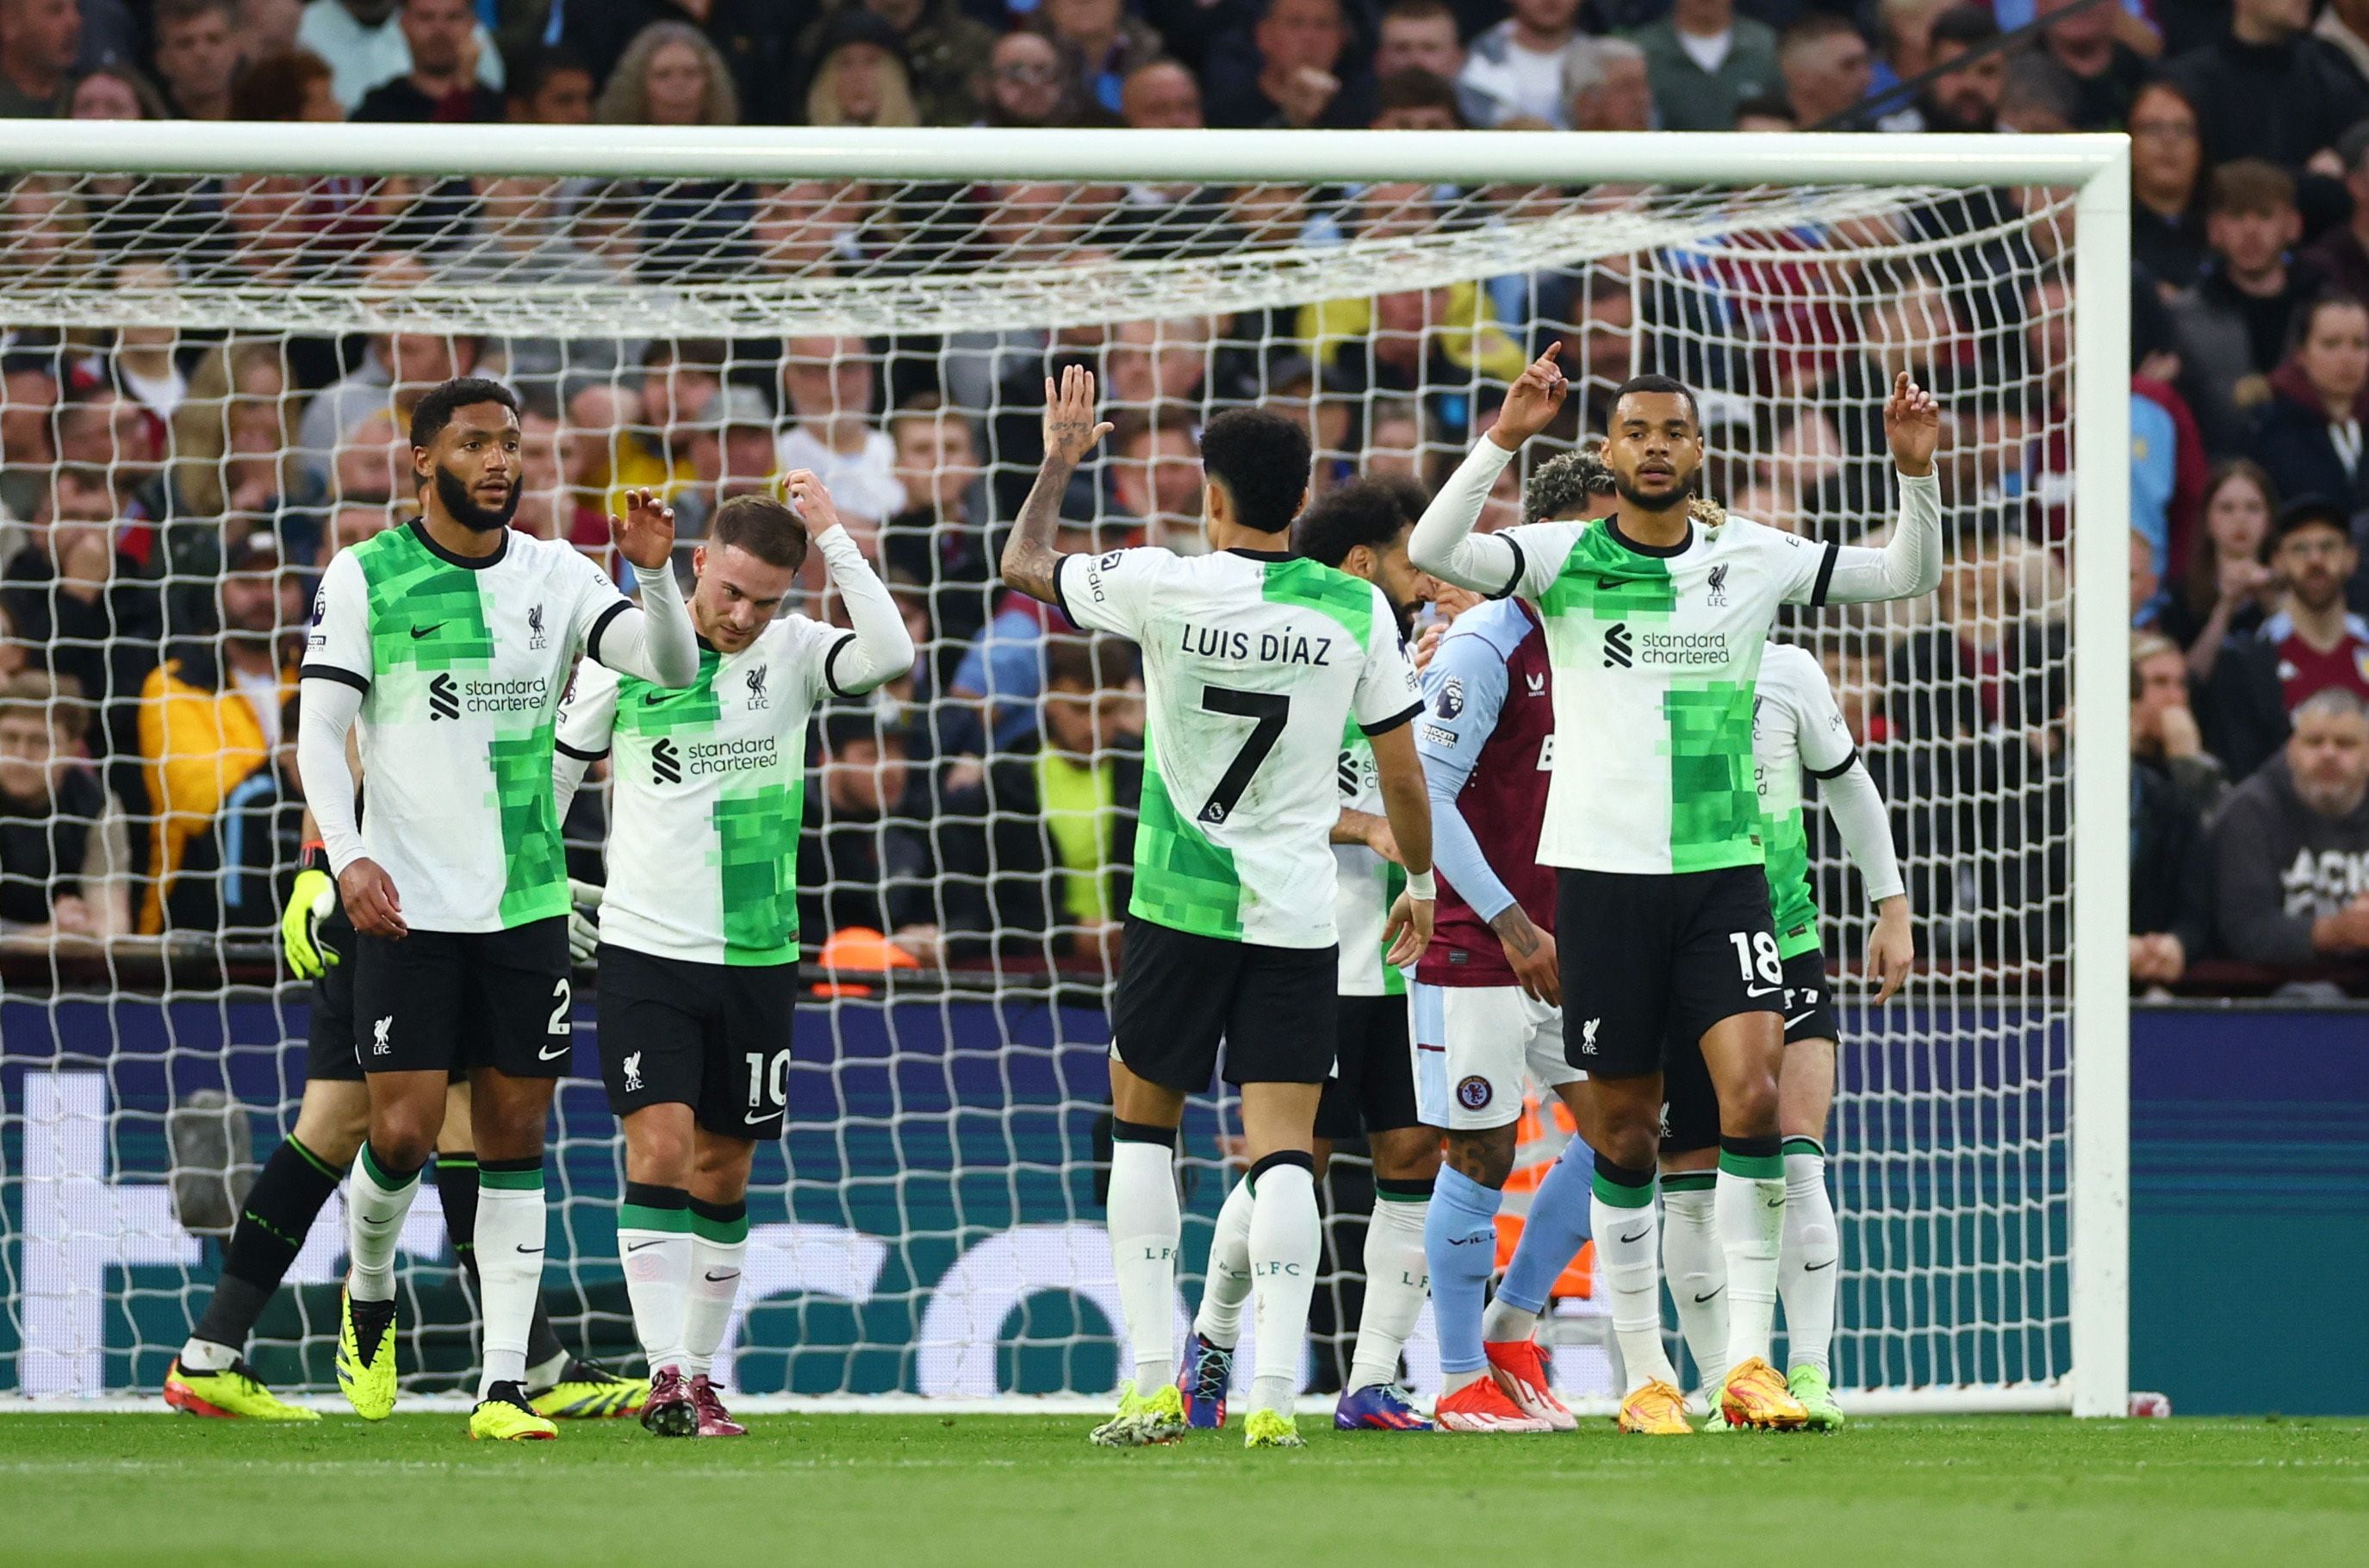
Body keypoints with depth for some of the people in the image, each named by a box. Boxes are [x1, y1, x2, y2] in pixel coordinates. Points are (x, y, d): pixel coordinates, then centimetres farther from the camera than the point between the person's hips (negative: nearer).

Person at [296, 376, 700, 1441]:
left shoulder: (553, 575, 6)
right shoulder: (364, 579, -3)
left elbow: (672, 668, 0)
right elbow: (320, 729, -4)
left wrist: (655, 575, -18)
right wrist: (348, 855, -18)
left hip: (528, 904, 3)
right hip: (410, 908, -3)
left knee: (515, 1136, 2)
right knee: (405, 1133, -7)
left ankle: (504, 1386, 4)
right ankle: (370, 1300, 24)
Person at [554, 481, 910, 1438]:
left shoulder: (792, 652, 0)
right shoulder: (623, 655, -2)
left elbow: (890, 654, -20)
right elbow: (557, 775, 10)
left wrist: (831, 538, -17)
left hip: (758, 956, 2)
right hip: (645, 952, -2)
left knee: (723, 1171, 8)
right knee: (659, 1146, -15)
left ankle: (699, 1373, 19)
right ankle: (665, 1376, -19)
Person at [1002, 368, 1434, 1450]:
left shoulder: (1163, 588, -7)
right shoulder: (1355, 610, -3)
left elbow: (1023, 565, 11)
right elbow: (1402, 773, 3)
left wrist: (1059, 461, 26)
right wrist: (1420, 886, 18)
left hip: (1180, 904, -1)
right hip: (1296, 914, 1)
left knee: (1142, 1120, 14)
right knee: (1283, 1149, 0)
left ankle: (1152, 1382, 7)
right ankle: (1273, 1392, -11)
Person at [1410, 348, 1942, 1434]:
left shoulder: (1752, 558, 6)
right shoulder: (1563, 559, -1)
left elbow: (1906, 576, 10)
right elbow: (1433, 553, -15)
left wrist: (1916, 476, -7)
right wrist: (1504, 440, -25)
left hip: (1724, 868, 1)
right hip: (1601, 869, -1)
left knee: (1754, 1092, -16)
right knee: (1624, 1133, 3)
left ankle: (1748, 1361, -13)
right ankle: (1645, 1375, 13)